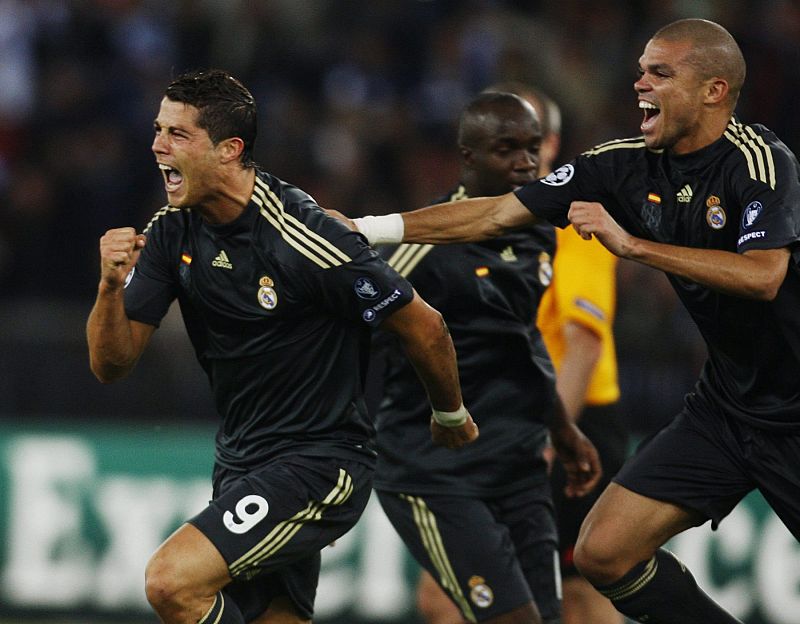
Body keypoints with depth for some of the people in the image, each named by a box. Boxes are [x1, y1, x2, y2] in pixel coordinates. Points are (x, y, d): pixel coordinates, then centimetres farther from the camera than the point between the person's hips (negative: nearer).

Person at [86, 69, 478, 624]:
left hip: (318, 465, -8)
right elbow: (112, 363, -2)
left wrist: (452, 416, 5)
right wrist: (111, 286, -21)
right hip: (240, 463, 8)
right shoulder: (172, 232, 0)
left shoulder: (303, 236, -22)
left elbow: (424, 327, -11)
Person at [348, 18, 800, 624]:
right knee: (603, 555, -2)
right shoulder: (628, 165, 0)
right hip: (721, 408, 7)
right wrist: (362, 228, -2)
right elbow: (497, 214, 2)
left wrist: (632, 244, -31)